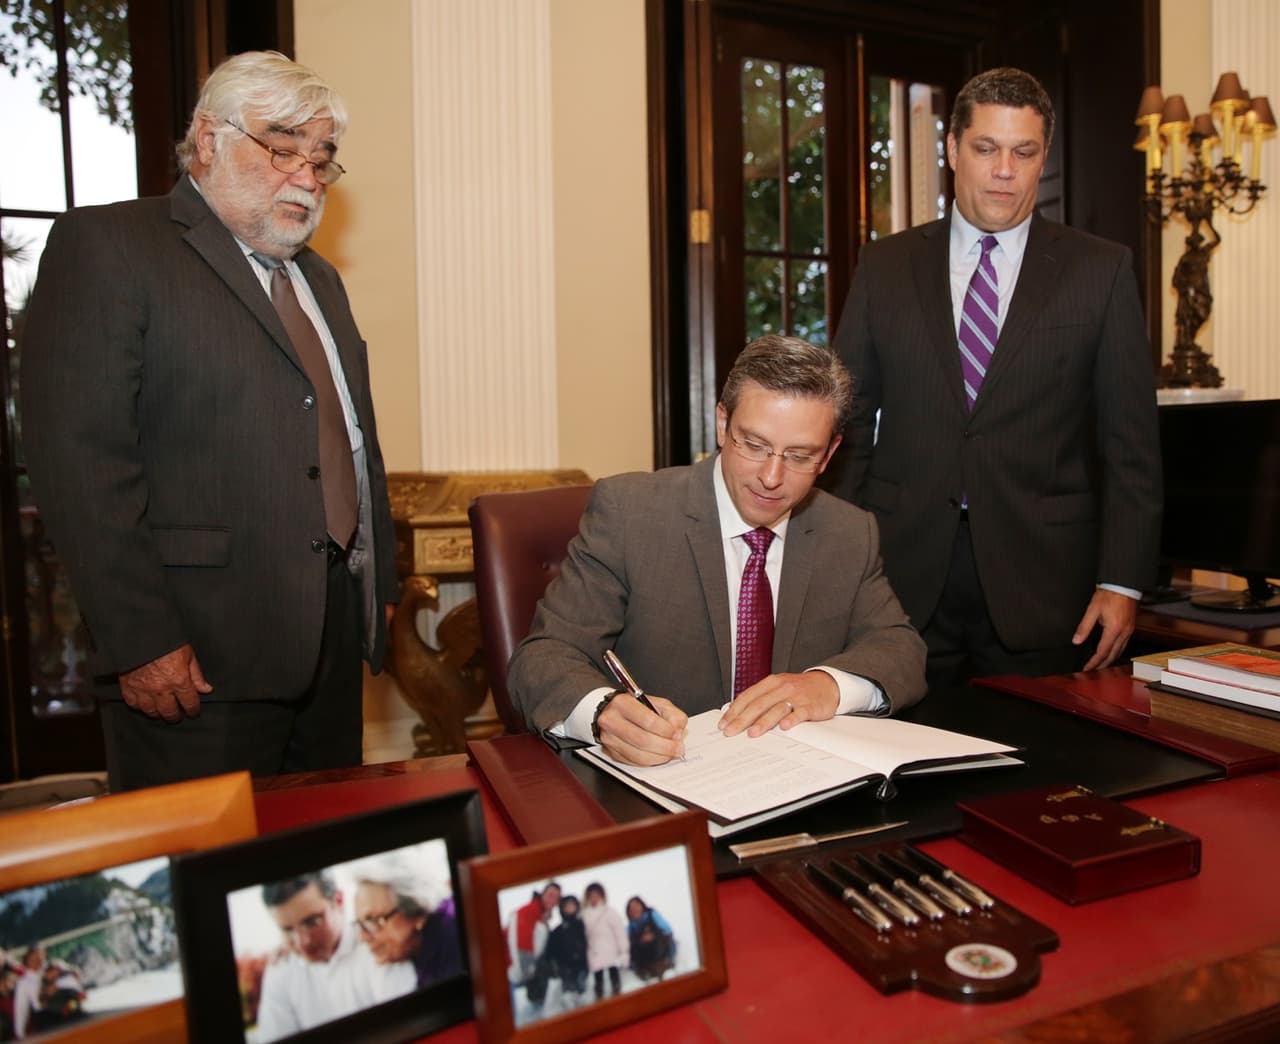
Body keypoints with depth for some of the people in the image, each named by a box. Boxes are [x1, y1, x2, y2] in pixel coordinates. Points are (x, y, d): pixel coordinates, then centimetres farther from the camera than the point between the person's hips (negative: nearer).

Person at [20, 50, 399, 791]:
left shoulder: (321, 279, 19)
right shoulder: (106, 246, -5)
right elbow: (78, 457, -14)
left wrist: (381, 585, 14)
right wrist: (139, 641, -17)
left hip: (333, 645, 7)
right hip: (199, 659, -7)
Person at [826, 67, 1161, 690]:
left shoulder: (1102, 271, 5)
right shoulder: (883, 269, 7)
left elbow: (1131, 444, 3)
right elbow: (850, 426, 6)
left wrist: (1122, 582, -4)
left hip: (1042, 590, 0)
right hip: (904, 578, 1)